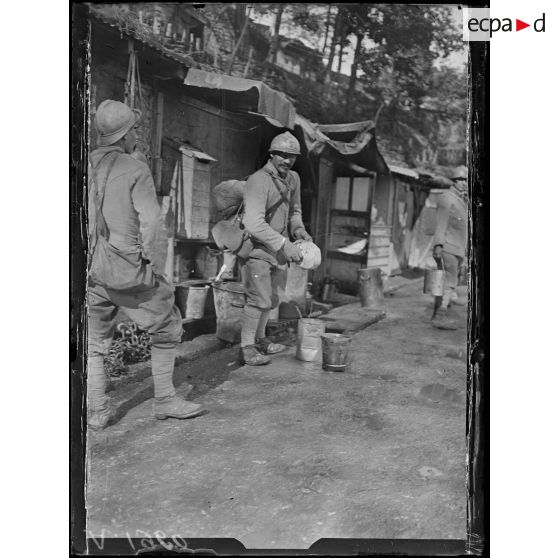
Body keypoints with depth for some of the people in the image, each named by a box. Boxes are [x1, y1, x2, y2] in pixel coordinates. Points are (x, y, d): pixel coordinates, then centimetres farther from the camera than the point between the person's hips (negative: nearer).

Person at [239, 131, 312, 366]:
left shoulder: (293, 179, 6)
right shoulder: (259, 181, -22)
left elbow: (294, 210, 21)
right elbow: (254, 223, -31)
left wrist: (298, 229, 0)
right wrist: (285, 244, -32)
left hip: (274, 250, 9)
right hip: (255, 249, -9)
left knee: (270, 299, 17)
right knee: (259, 298, -14)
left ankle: (259, 340, 33)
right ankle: (246, 349, -3)